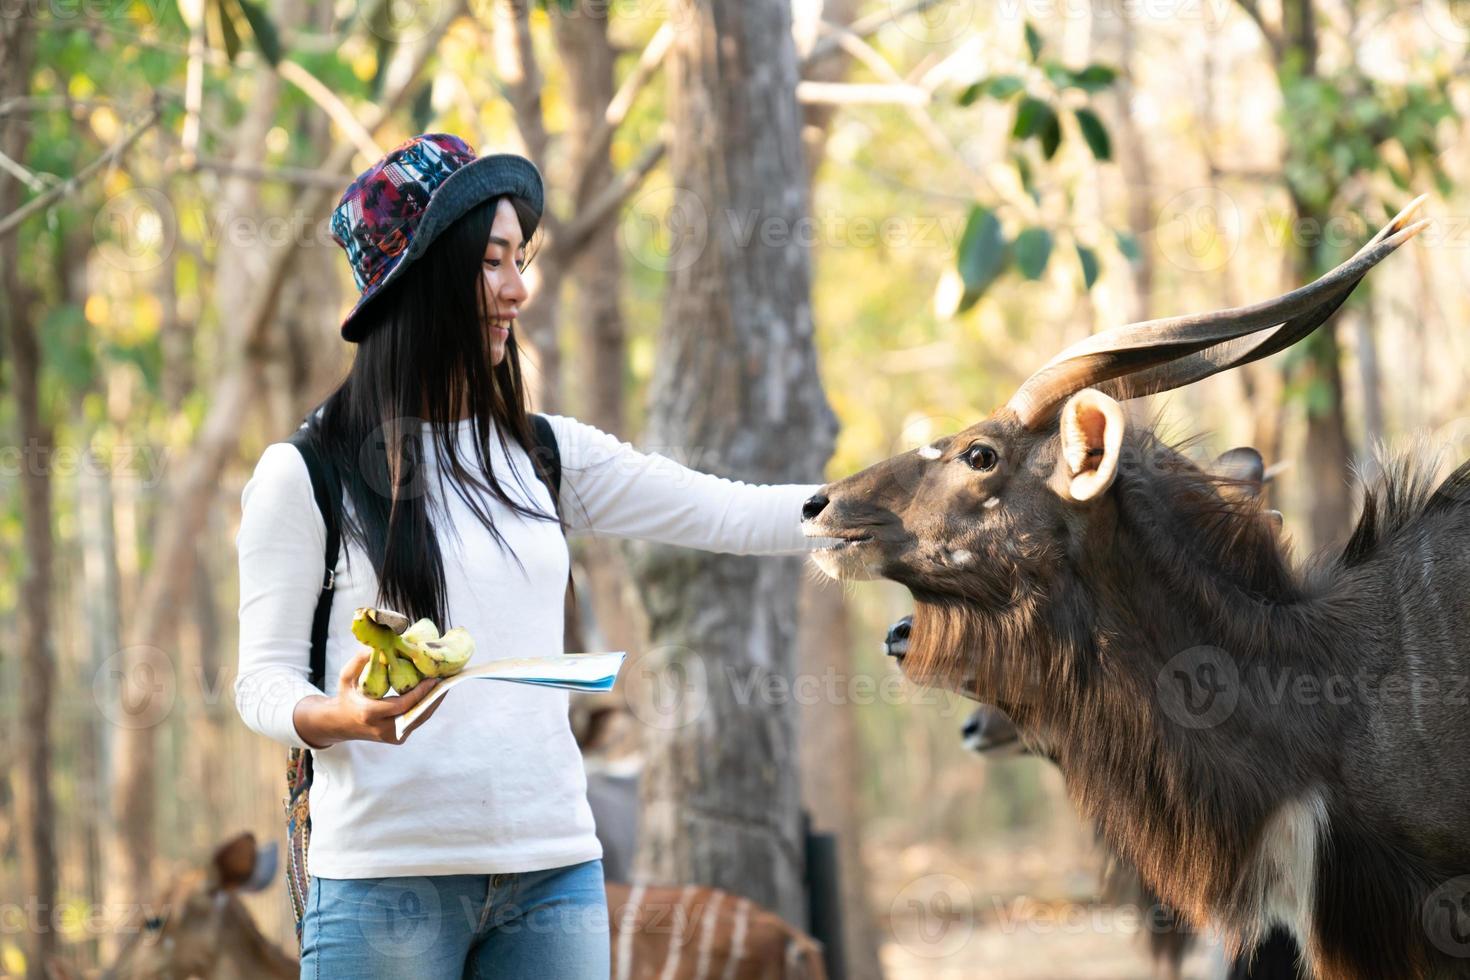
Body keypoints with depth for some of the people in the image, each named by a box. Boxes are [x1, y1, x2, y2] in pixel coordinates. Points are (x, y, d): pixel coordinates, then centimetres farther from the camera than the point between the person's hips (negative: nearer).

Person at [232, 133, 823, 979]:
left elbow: (739, 517, 8)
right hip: (387, 871, -4)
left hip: (554, 869, 4)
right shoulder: (305, 473, 0)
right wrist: (342, 717, -23)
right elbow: (264, 679, -2)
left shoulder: (547, 456, 12)